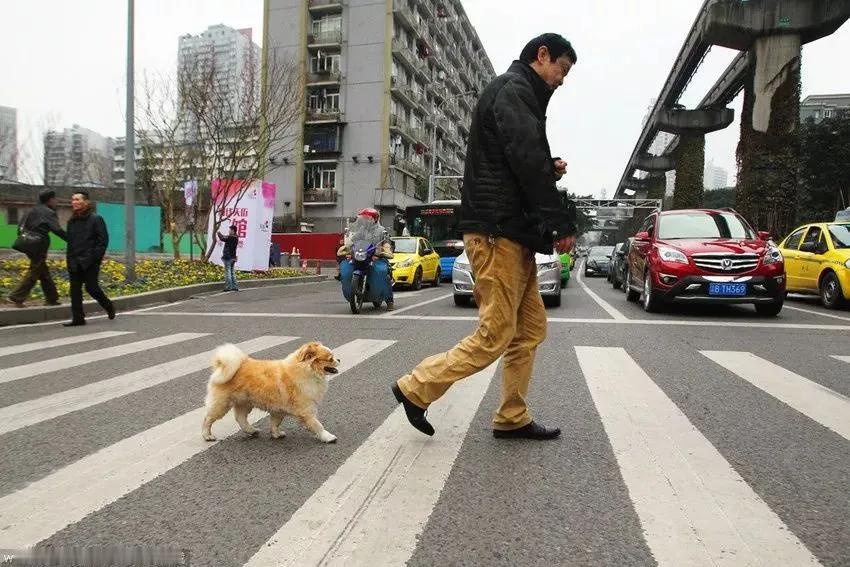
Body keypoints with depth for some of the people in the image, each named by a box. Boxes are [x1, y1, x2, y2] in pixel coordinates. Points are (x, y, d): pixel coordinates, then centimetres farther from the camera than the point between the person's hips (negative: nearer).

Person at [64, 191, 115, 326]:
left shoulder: (96, 219, -4)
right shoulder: (71, 221, 16)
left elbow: (103, 240, -8)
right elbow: (70, 242, 22)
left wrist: (95, 257, -15)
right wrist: (69, 259, 11)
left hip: (89, 262, -6)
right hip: (74, 263, 6)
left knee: (91, 288, -6)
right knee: (75, 290, 1)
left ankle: (109, 307, 19)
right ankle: (78, 318, 5)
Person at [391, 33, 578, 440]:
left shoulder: (518, 95, 26)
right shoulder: (514, 90, -6)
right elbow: (527, 162, -18)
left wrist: (551, 169, 7)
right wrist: (562, 225, -15)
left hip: (515, 234, 11)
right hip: (498, 232, -11)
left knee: (531, 329, 11)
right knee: (495, 336, -7)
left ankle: (512, 419, 18)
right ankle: (415, 388, 5)